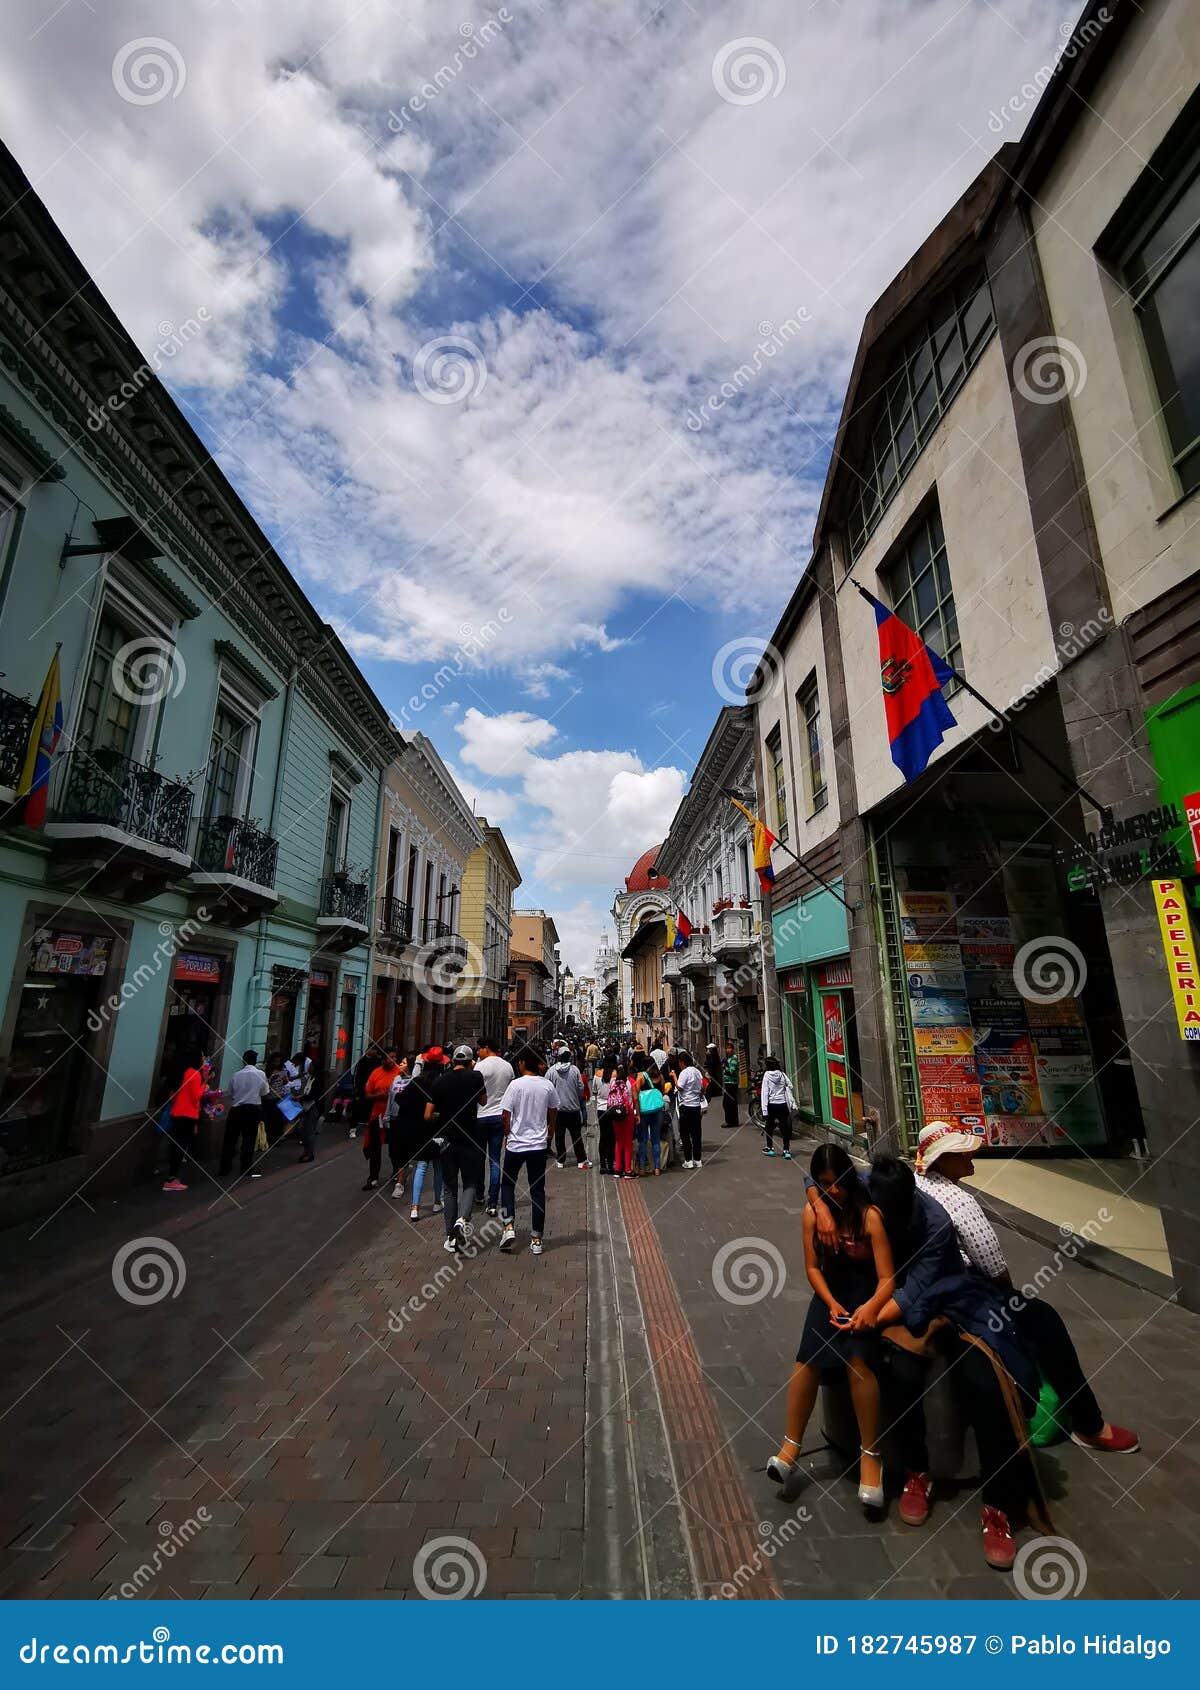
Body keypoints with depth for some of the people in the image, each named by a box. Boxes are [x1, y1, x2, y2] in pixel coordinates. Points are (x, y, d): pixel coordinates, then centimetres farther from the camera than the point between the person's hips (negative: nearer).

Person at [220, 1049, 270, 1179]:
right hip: (253, 1109, -2)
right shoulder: (260, 1074, -5)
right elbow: (265, 1093, 0)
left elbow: (230, 1093, 6)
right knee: (249, 1139, 4)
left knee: (229, 1139, 11)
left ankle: (223, 1168, 16)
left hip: (236, 1109, 2)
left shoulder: (236, 1075, 1)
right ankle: (245, 1169, 7)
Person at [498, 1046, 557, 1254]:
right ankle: (537, 1240, 12)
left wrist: (507, 1136, 8)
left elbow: (506, 1115, -9)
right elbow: (553, 1113, 10)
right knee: (537, 1190, 9)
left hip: (516, 1144, -3)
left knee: (507, 1184, 17)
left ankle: (509, 1226, 4)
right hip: (539, 1144, 3)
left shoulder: (516, 1084, -13)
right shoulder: (547, 1085, -2)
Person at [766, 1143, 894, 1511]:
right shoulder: (812, 1213, -5)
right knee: (809, 1356, -21)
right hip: (831, 1291, 3)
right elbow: (812, 1267, -1)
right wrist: (831, 1303, -17)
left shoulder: (870, 1215, -18)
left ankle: (870, 1454, -10)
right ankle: (792, 1444, -6)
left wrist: (871, 1307, -36)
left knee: (858, 1358, -28)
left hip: (867, 1292, -2)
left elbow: (887, 1277, -18)